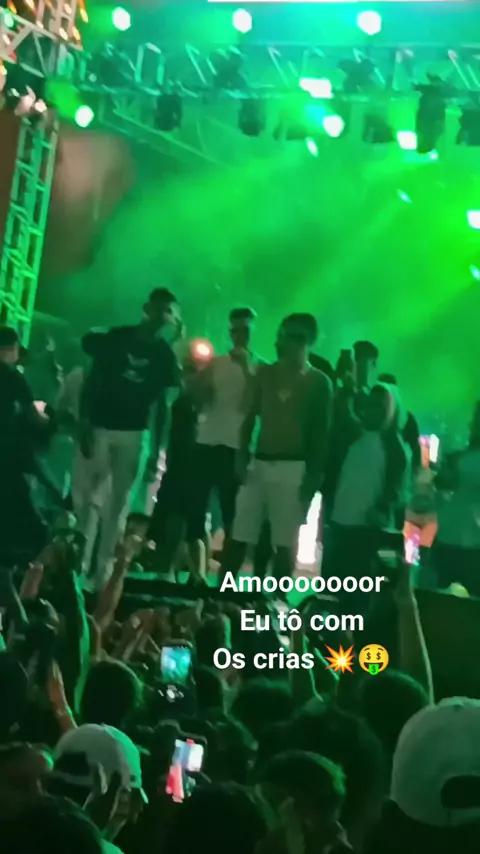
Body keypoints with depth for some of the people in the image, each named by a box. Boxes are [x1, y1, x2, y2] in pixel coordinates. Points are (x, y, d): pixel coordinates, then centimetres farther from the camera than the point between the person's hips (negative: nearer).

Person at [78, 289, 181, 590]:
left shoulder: (164, 355, 4)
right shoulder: (116, 338, -1)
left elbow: (161, 404, 6)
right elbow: (92, 382, -1)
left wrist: (156, 451, 1)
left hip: (132, 433, 2)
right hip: (100, 427, -2)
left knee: (118, 503, 2)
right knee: (90, 498, -4)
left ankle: (103, 571, 6)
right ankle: (78, 566, -1)